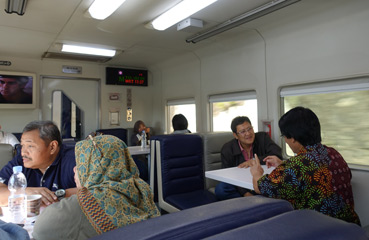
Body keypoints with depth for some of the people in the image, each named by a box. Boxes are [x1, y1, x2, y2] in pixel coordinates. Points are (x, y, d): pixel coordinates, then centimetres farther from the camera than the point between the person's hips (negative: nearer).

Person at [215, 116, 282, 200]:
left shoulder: (263, 137, -2)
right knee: (220, 189, -29)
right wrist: (245, 193, -25)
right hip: (241, 187, 0)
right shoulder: (227, 150, -7)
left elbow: (277, 154, -15)